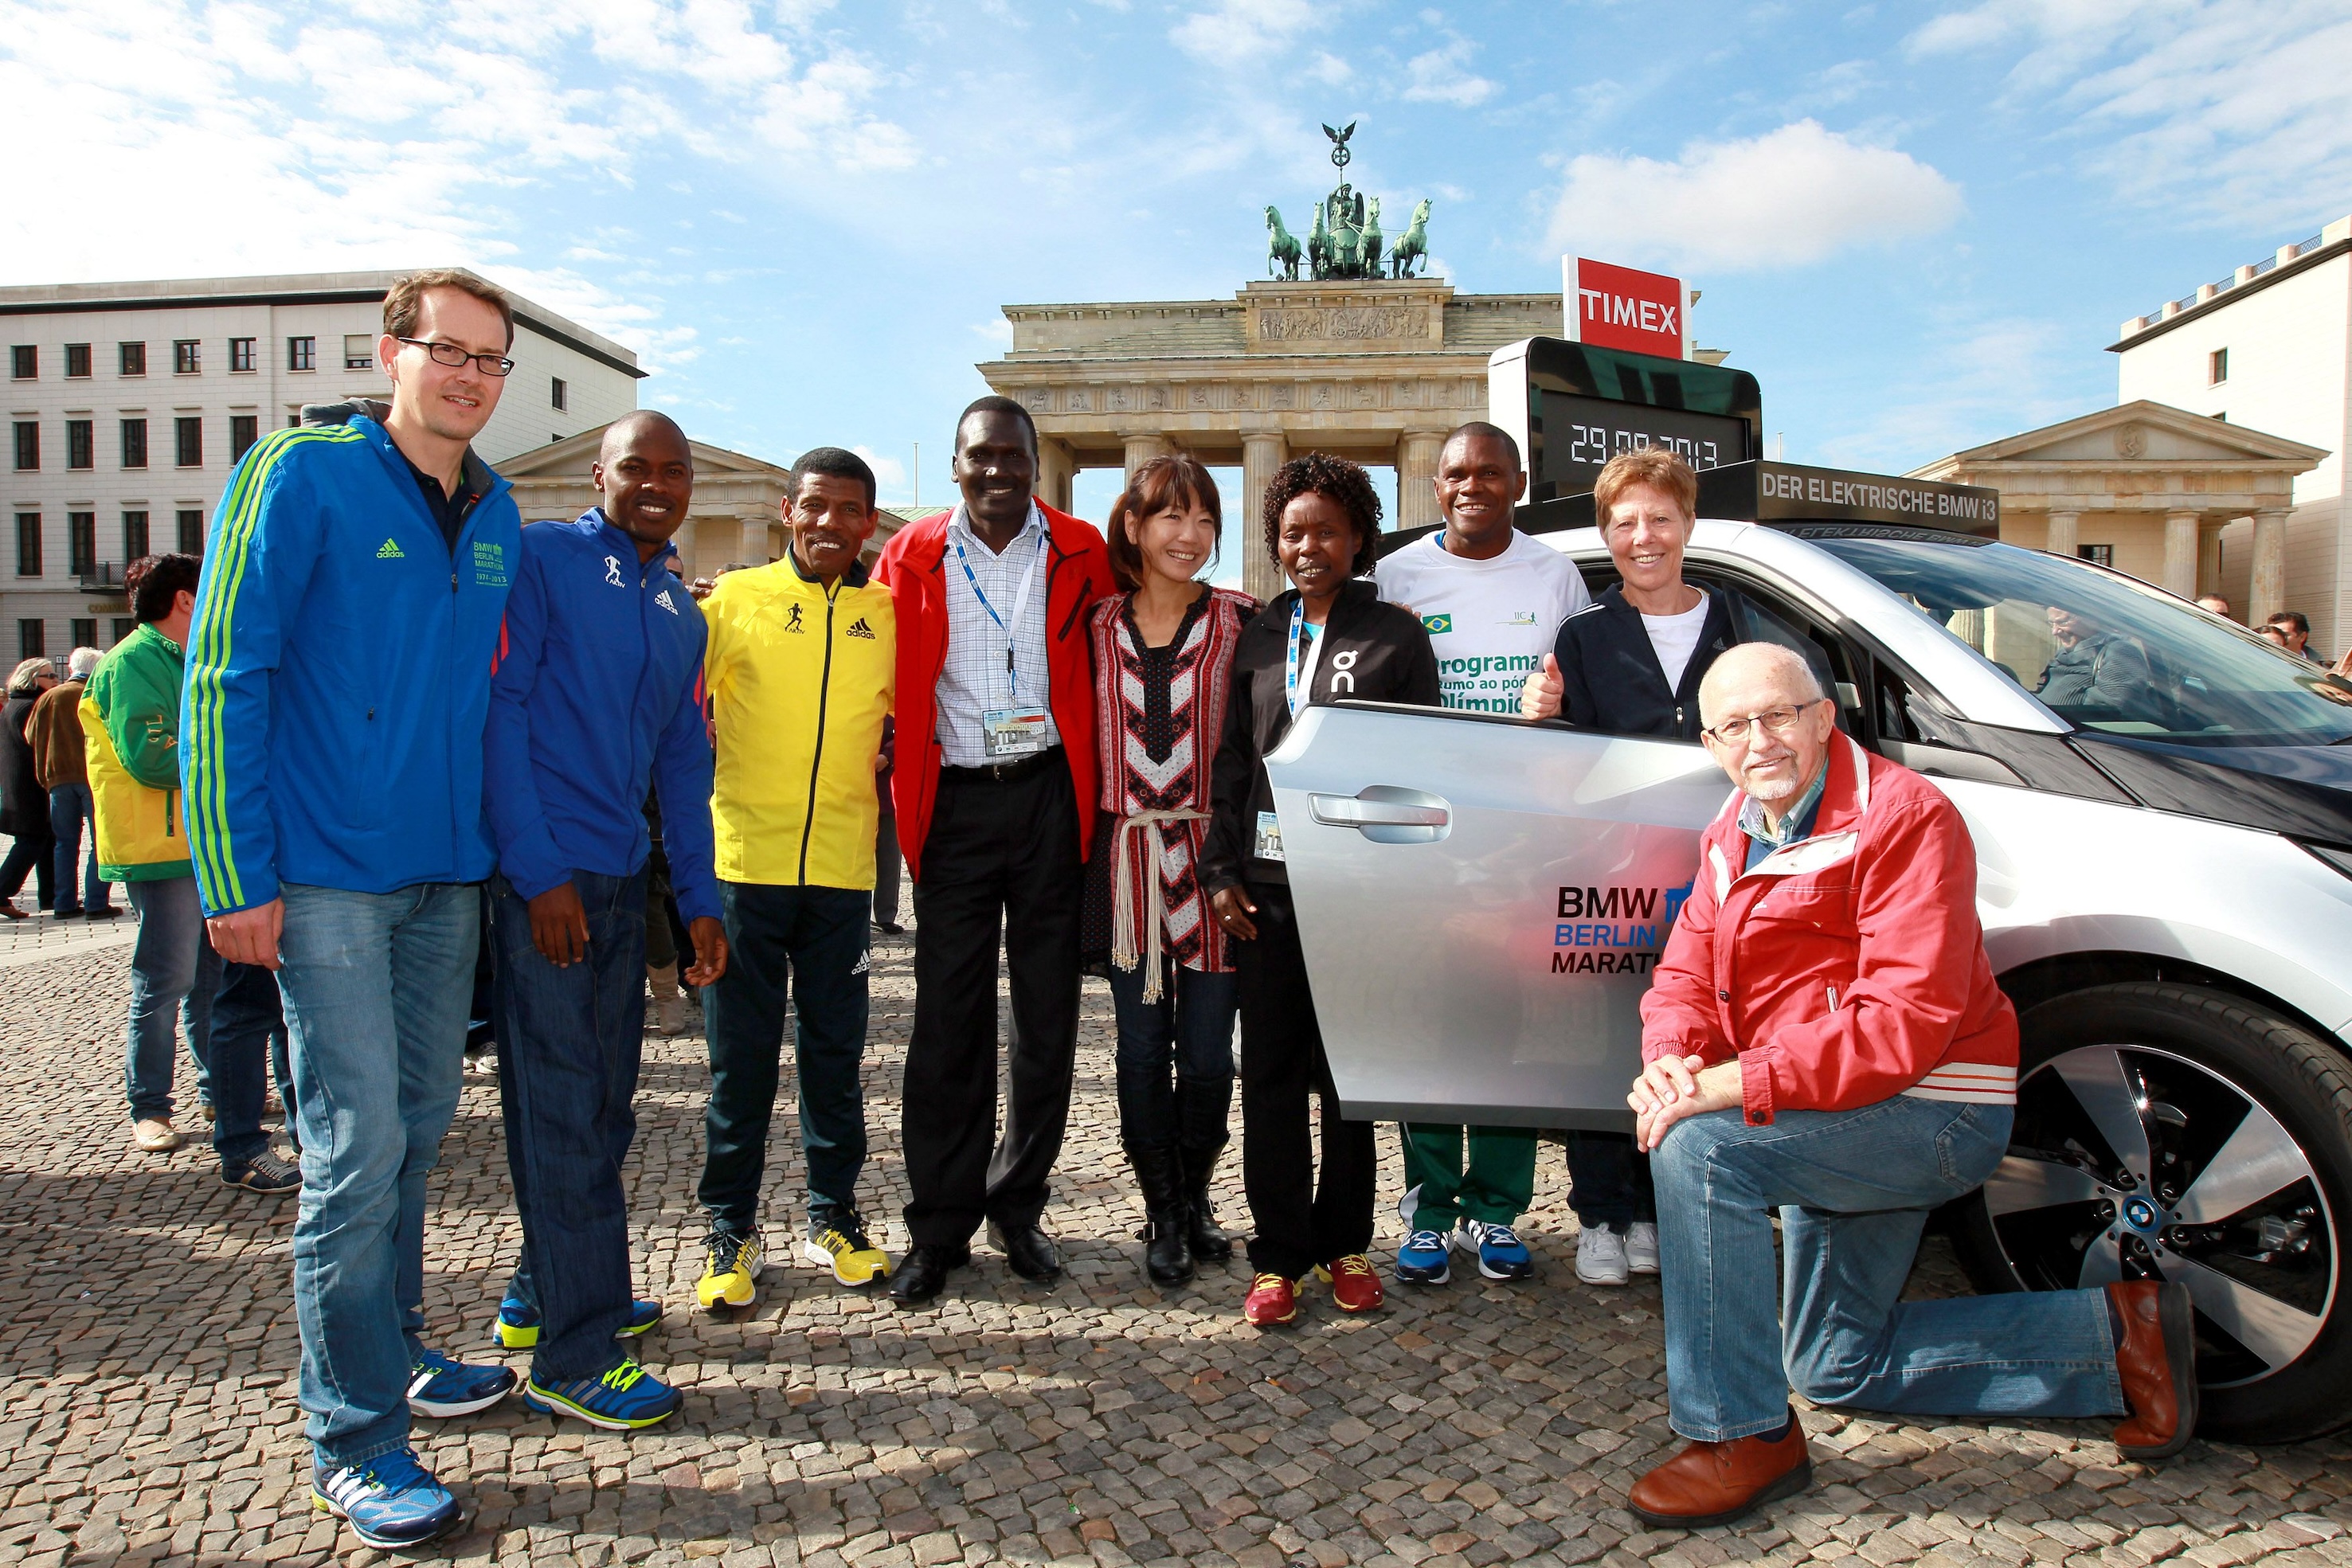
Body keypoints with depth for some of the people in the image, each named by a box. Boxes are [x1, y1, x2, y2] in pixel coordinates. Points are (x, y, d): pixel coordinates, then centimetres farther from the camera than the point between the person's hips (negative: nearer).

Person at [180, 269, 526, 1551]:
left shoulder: (495, 515, 12)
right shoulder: (301, 476, -6)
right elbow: (224, 676, -9)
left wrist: (501, 847, 14)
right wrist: (236, 879, -12)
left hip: (448, 877, 6)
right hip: (328, 878, -6)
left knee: (418, 1124, 14)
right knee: (357, 1145, -5)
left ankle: (391, 1352, 31)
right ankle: (352, 1433, 8)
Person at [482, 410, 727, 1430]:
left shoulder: (679, 613, 17)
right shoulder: (540, 560, -4)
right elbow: (496, 709, -11)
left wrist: (699, 900, 13)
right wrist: (538, 871, -16)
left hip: (622, 877, 7)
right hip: (542, 872, -7)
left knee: (604, 1101, 14)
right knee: (562, 1107, -4)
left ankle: (543, 1296, 31)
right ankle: (575, 1357, 5)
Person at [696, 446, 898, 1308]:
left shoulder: (890, 613, 7)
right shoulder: (733, 597, 1)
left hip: (843, 865, 2)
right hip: (745, 858, -1)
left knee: (835, 1048, 10)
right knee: (740, 1050, 6)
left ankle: (833, 1214, 25)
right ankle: (731, 1227, 19)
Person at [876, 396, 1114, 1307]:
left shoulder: (1079, 553, 5)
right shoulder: (913, 557, 5)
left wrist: (1093, 781, 3)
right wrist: (897, 775, 0)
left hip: (1050, 796, 1)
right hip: (956, 802, 0)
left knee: (1047, 1014, 7)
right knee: (948, 1017, 1)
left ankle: (1019, 1208, 22)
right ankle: (940, 1225, 13)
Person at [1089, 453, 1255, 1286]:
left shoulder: (1238, 621, 1)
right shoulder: (1099, 625, 7)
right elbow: (1083, 734, 12)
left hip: (1210, 854, -1)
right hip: (1127, 857, 2)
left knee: (1207, 1049, 5)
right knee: (1142, 1046, 7)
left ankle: (1195, 1197, 27)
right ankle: (1164, 1212, 22)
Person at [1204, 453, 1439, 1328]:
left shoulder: (1396, 636, 4)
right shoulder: (1258, 637, 13)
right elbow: (1232, 759, 13)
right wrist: (1222, 870, 4)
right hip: (1267, 883, 2)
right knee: (1270, 1071, 5)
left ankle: (1345, 1245, 22)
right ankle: (1279, 1254, 16)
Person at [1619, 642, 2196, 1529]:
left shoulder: (1901, 816, -19)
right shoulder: (1734, 836, 8)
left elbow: (1906, 1023, -29)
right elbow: (1685, 976, 4)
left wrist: (1731, 1084, -34)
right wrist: (1671, 1059, -21)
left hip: (1936, 1114, -9)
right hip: (1841, 1123, 10)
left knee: (1698, 1147, -31)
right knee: (1836, 1369, 19)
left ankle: (1744, 1439, -17)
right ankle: (2114, 1335, 27)